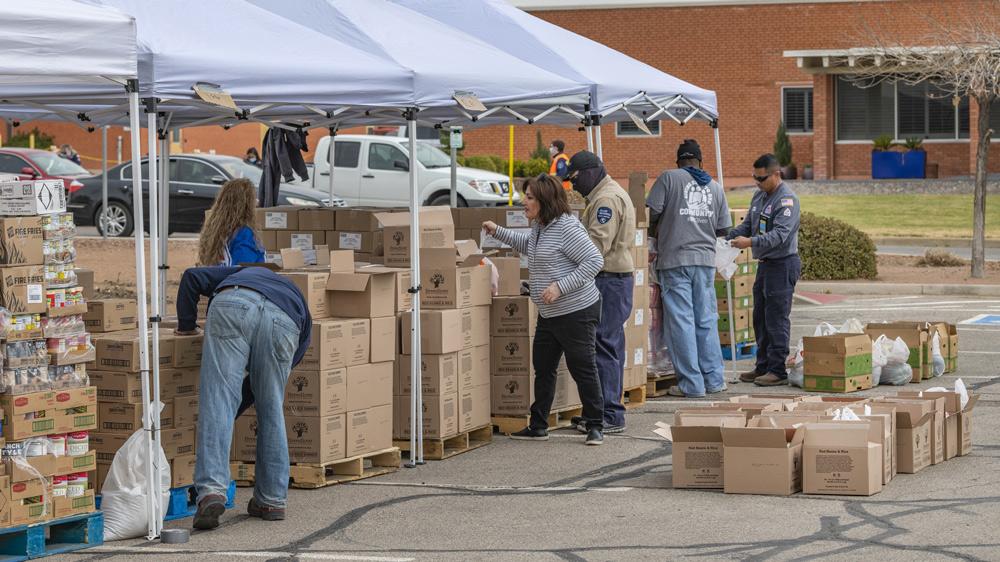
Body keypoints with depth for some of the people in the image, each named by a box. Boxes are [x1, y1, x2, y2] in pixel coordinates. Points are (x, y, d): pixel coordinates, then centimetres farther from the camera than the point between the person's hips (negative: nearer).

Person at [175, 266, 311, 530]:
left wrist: (187, 326, 37)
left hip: (232, 308, -1)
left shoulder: (240, 273, 46)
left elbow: (192, 277, 28)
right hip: (283, 323, 1)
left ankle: (211, 490, -18)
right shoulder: (302, 314, 39)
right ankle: (272, 500, 25)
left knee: (218, 402, -3)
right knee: (271, 411, 18)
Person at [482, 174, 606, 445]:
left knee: (583, 369, -2)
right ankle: (538, 426, 22)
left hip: (577, 311, -10)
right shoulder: (539, 226, 10)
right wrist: (498, 232, 25)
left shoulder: (567, 227, -20)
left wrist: (560, 286, -25)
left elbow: (594, 261, -23)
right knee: (543, 368, 13)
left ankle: (595, 427, 9)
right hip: (549, 314, 10)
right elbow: (528, 245, 33)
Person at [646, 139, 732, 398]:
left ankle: (691, 384, -2)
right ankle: (714, 379, 13)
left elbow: (652, 211, -9)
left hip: (675, 260, -4)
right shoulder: (715, 187, 11)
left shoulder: (669, 178, -3)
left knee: (681, 321, -1)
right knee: (707, 321, 11)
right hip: (705, 259, 4)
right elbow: (723, 228, 13)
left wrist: (654, 229, 12)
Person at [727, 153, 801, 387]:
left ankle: (778, 370, -4)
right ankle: (763, 367, 22)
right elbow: (748, 225, 17)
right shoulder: (759, 196, 13)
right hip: (765, 263, 10)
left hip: (783, 265, -10)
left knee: (776, 319, -8)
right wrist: (727, 237, 0)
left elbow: (780, 234, -25)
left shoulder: (787, 200, -16)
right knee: (761, 318, 14)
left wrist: (750, 242, -33)